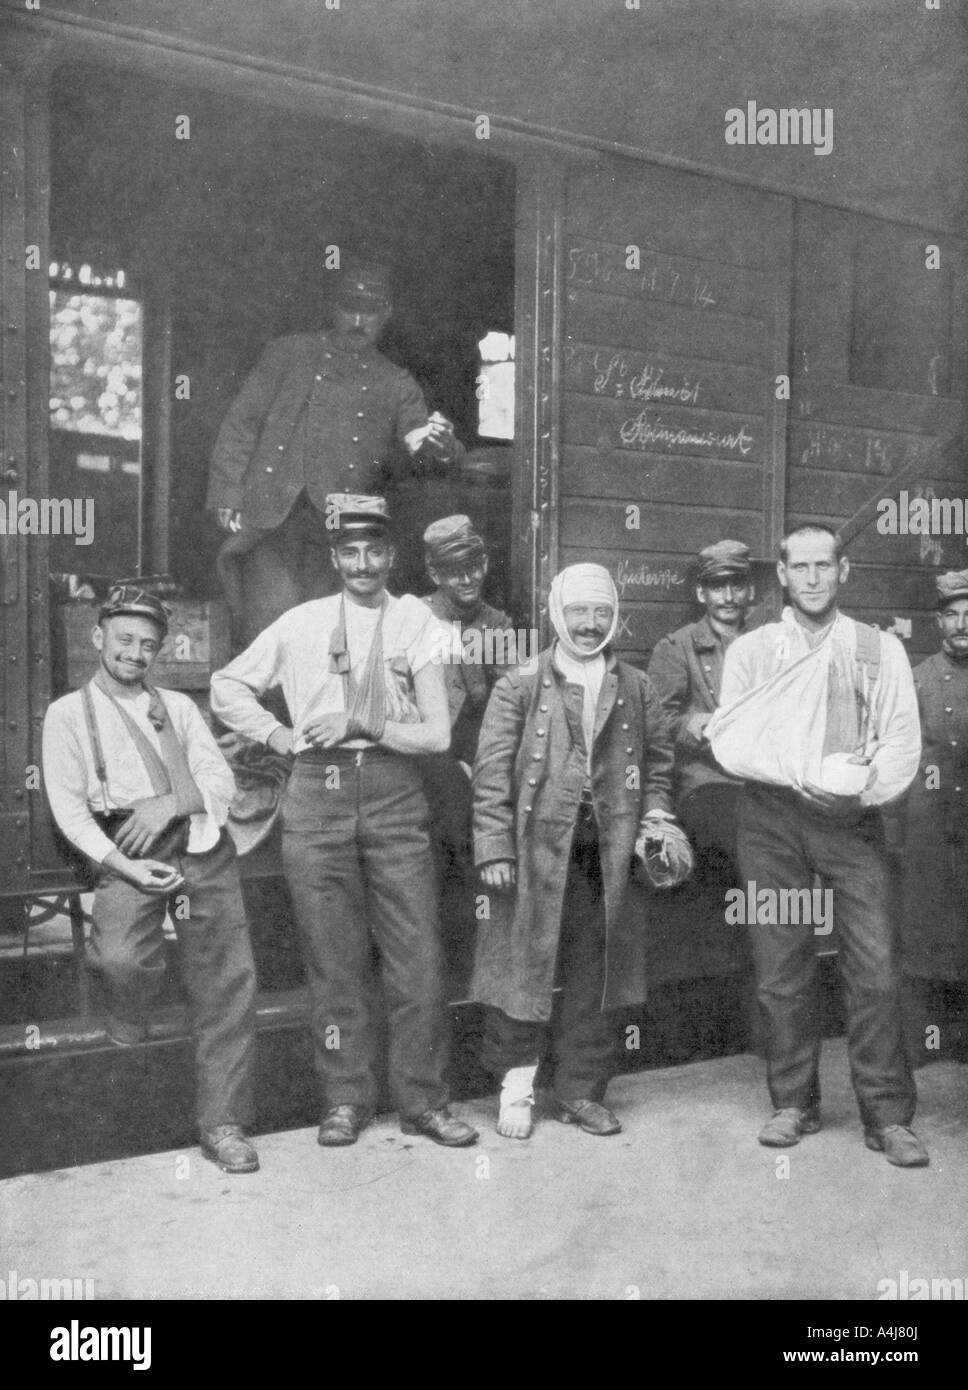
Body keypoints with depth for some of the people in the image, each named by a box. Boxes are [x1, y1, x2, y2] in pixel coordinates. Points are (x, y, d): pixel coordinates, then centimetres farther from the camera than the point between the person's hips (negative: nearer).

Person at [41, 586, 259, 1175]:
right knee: (125, 960, -29)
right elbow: (68, 805, 1)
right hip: (129, 854, -3)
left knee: (229, 981, -5)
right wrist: (120, 863, -13)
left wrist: (170, 802, -11)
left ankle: (223, 1122, 4)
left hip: (202, 845, 3)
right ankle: (128, 1032, 7)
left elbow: (222, 781, 10)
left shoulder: (178, 706, 19)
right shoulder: (69, 712, 10)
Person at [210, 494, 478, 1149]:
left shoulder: (416, 622, 4)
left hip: (395, 796, -1)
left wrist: (362, 725, -12)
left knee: (417, 956, 0)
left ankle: (423, 1100, 14)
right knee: (333, 959, 6)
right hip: (316, 795, 1)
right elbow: (227, 684, 18)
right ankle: (347, 1098, 20)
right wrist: (277, 734, 7)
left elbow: (437, 733, -2)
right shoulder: (302, 623, 9)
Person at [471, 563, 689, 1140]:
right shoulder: (520, 686, 2)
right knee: (523, 965, 0)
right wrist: (495, 847, -9)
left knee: (594, 975, 8)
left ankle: (581, 1091, 21)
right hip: (537, 849, -2)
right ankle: (517, 1082, 16)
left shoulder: (637, 689, 12)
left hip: (609, 855, 3)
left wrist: (657, 819, 0)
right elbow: (493, 771, -2)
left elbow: (658, 762, 16)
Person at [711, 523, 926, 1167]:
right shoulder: (750, 649, 10)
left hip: (853, 819, -1)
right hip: (773, 818, 1)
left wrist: (864, 788, -17)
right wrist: (801, 774, -14)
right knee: (782, 969, 5)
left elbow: (903, 738, 2)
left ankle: (889, 1115, 5)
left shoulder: (880, 649, 8)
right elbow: (727, 735, -1)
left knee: (875, 966, -6)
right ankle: (793, 1103, 18)